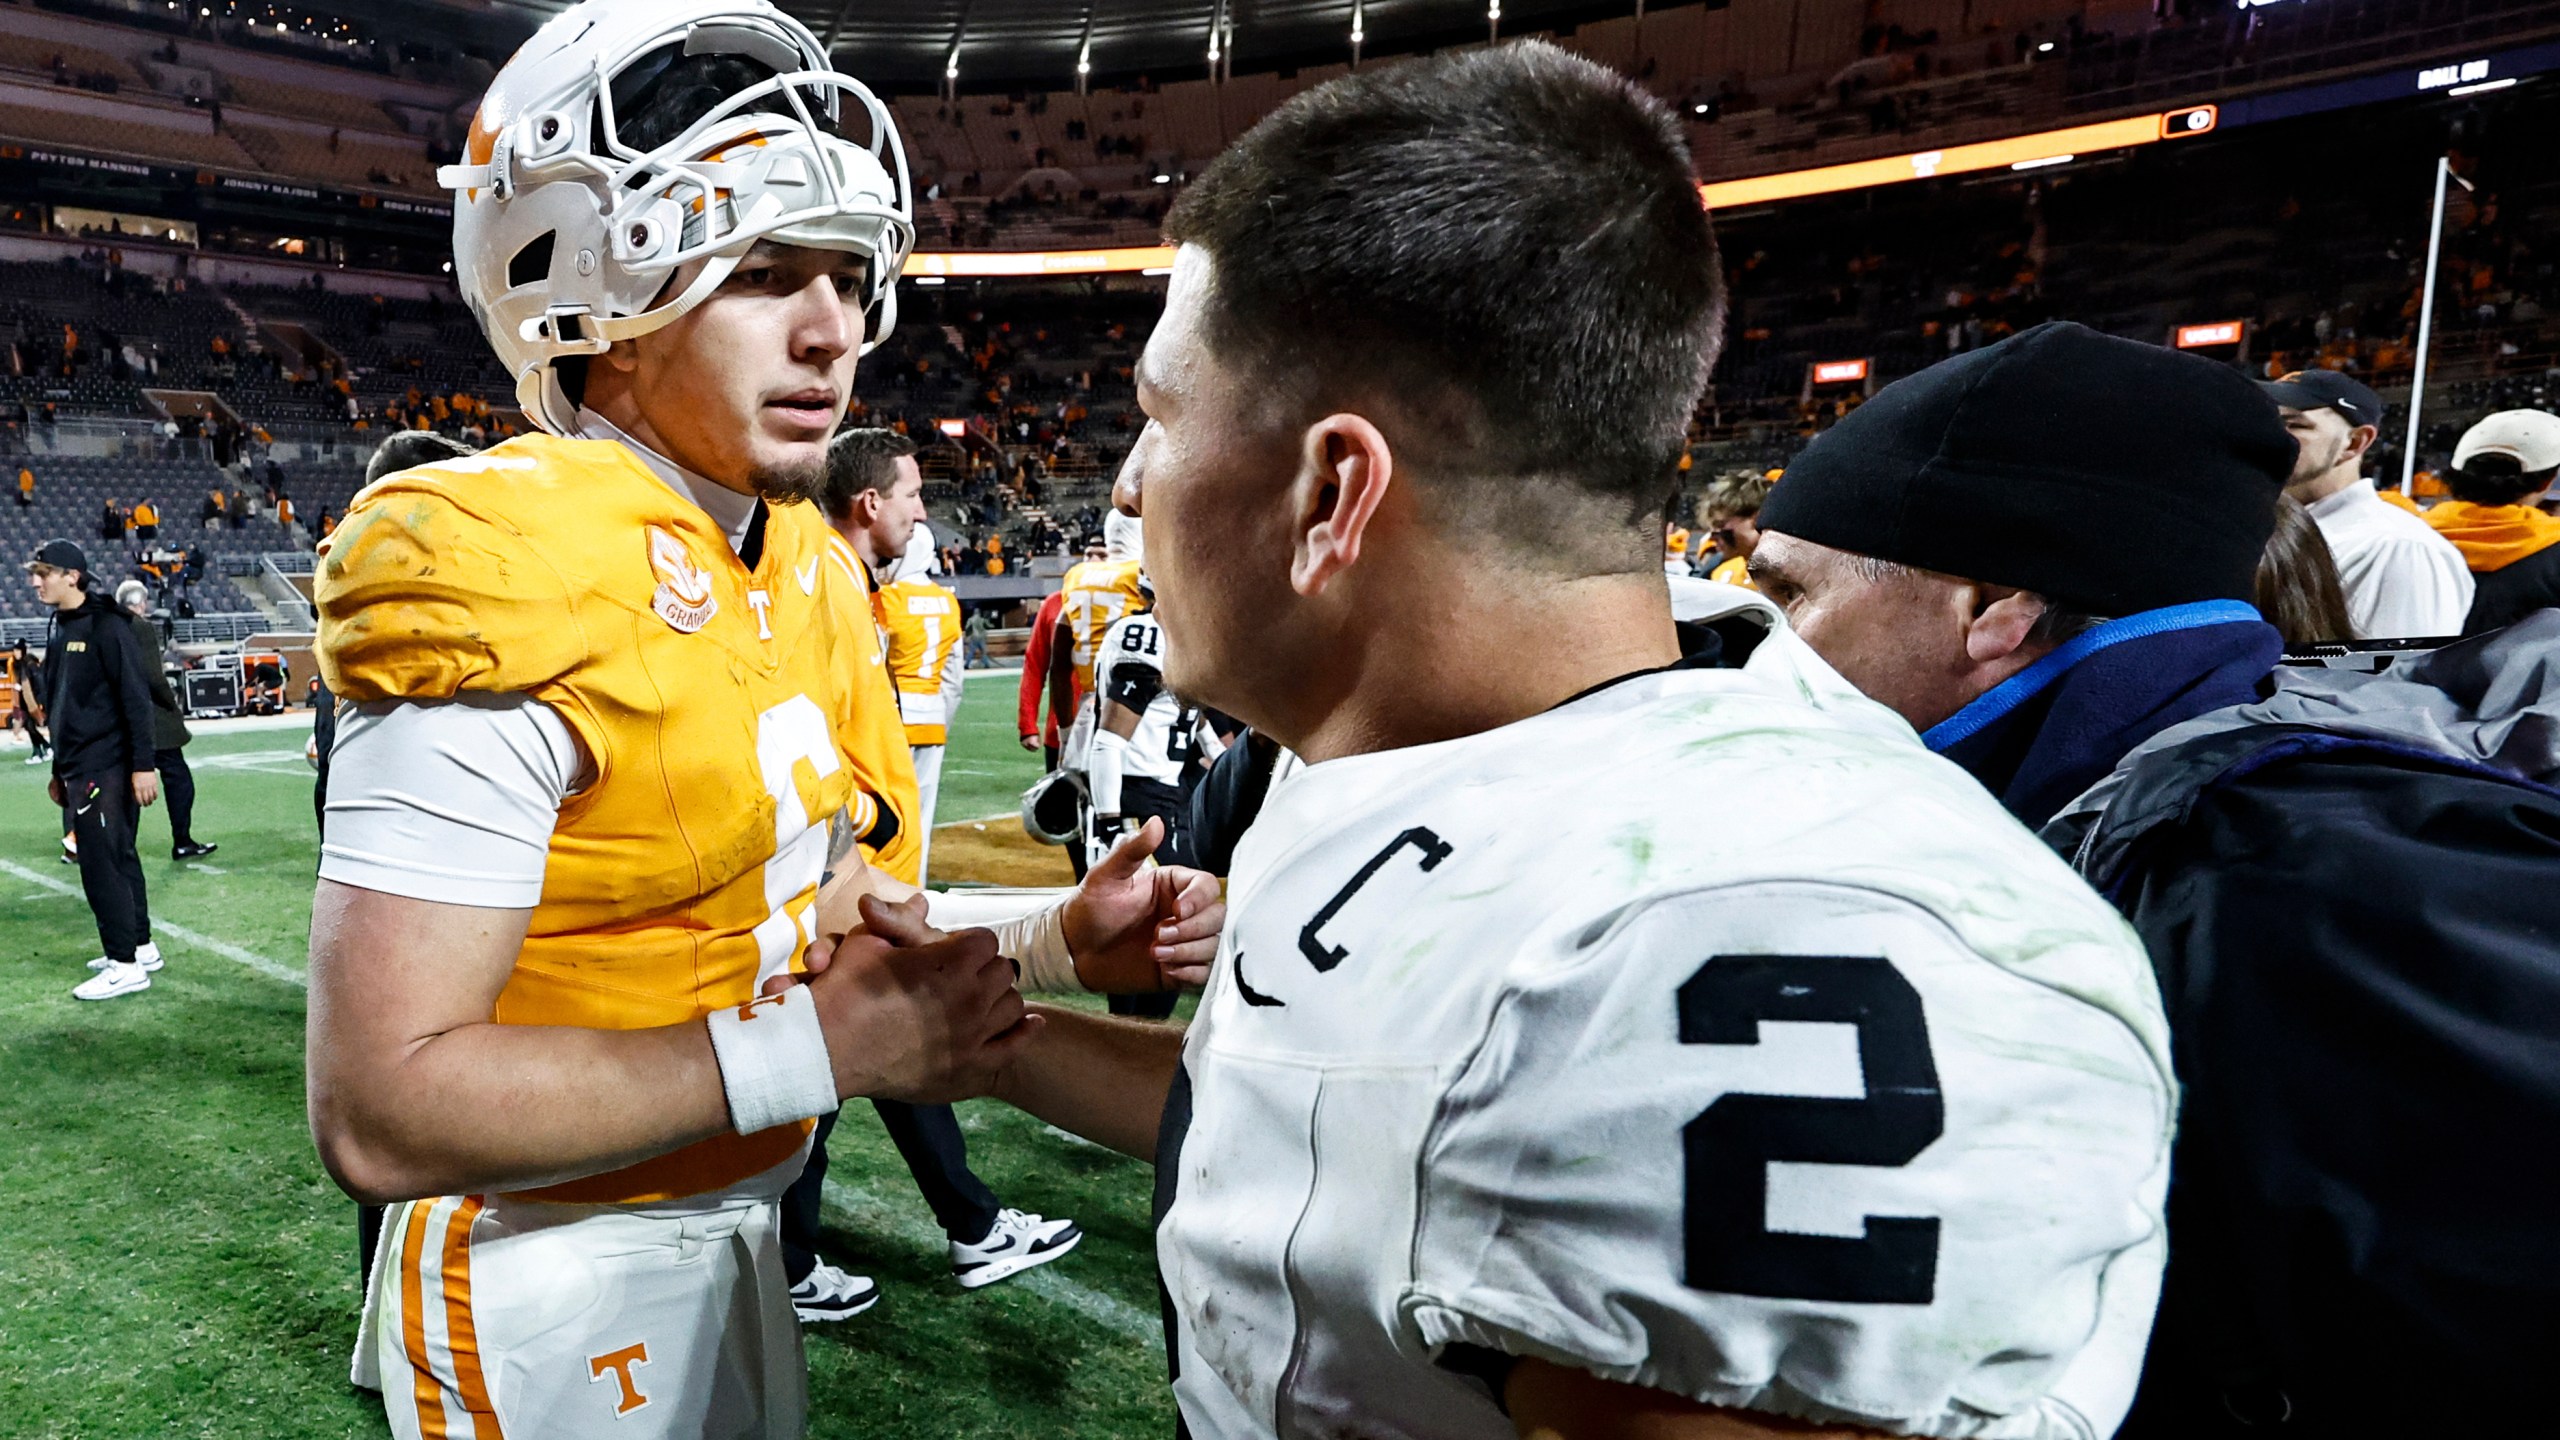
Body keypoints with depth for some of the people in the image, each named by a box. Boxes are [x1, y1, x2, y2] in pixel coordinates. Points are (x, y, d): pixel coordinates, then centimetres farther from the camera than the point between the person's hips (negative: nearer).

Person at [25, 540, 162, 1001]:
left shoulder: (105, 626, -12)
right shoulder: (58, 630, 14)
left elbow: (136, 699, -17)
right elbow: (59, 706, 20)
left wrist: (143, 764, -20)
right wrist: (60, 770, 21)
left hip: (106, 769, -9)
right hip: (78, 769, 9)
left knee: (101, 862, -8)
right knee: (116, 857, 14)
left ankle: (127, 966, -3)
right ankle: (141, 946, 23)